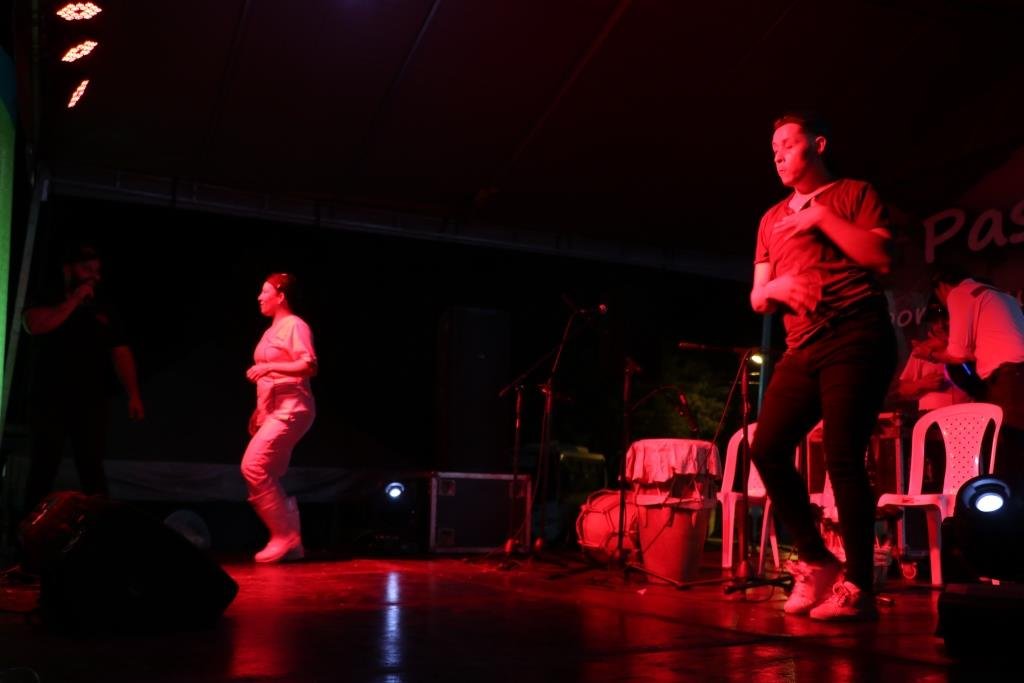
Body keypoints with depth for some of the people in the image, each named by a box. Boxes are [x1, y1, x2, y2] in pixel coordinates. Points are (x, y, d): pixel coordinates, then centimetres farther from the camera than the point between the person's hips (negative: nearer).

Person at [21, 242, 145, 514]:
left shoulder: (104, 308, 9)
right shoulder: (46, 299, 4)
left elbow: (121, 353, 5)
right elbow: (34, 325, -19)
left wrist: (133, 395, -4)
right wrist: (74, 300, -14)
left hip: (91, 400, 2)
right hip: (49, 398, -1)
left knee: (92, 468, 1)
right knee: (43, 467, 2)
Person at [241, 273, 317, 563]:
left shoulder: (294, 325, -8)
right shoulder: (273, 329, 20)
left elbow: (309, 366, -20)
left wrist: (268, 366, -24)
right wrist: (259, 412, 20)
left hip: (290, 410, -10)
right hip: (273, 411, 10)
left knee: (253, 466, -18)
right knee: (269, 479, 7)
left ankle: (284, 535, -11)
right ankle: (291, 543, 13)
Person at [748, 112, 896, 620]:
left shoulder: (854, 195, 8)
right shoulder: (772, 219, 23)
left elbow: (881, 257, -9)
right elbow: (757, 298, 19)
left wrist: (821, 217, -7)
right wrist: (773, 287, -4)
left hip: (855, 339, -6)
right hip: (802, 348, 6)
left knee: (842, 457, -13)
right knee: (767, 448, -6)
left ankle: (859, 587, -4)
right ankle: (816, 561, 9)